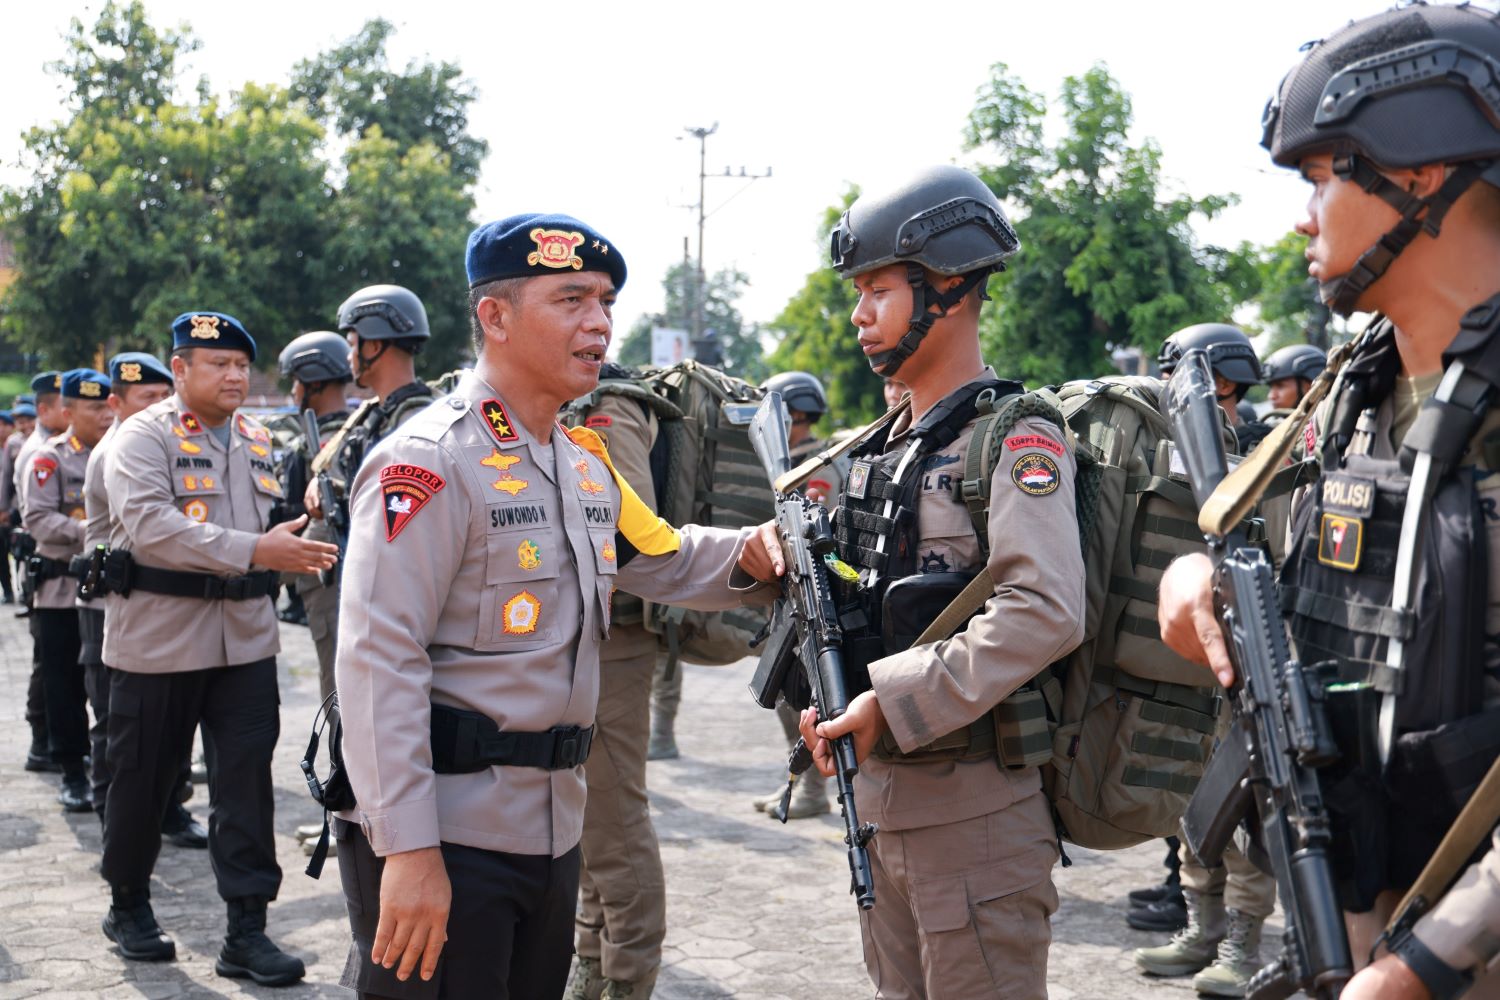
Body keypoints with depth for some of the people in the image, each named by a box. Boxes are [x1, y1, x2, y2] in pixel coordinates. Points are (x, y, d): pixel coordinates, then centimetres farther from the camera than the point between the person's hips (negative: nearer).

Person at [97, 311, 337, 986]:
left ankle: (246, 931, 4)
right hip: (159, 642, -4)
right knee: (143, 777, 9)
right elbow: (151, 525, -25)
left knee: (246, 779, -1)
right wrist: (253, 550, -32)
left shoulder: (257, 442, 11)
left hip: (246, 640, 4)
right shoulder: (143, 437, -9)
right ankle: (128, 905, 29)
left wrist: (295, 550, 3)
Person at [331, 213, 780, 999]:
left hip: (551, 828, 8)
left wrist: (748, 554, 3)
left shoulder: (587, 463, 11)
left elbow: (664, 560, 26)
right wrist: (408, 848, -23)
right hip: (441, 839, -8)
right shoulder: (430, 460, -14)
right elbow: (380, 659, -19)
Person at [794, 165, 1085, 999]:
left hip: (975, 805, -8)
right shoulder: (883, 450, 14)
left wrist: (890, 704, -25)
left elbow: (1046, 613, -26)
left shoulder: (1015, 442, -12)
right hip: (881, 796, 9)